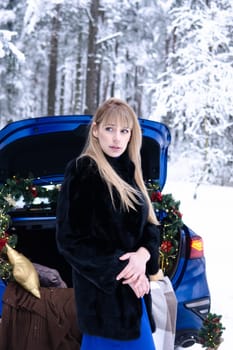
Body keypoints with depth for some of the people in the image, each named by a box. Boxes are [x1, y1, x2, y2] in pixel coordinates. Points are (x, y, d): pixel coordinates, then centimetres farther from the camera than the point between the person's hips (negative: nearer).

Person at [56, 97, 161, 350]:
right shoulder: (82, 171, -11)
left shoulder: (129, 172, 11)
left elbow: (150, 225, 11)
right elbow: (69, 239, -14)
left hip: (135, 287, 8)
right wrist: (120, 269, -16)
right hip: (103, 290, -8)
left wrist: (143, 254, -12)